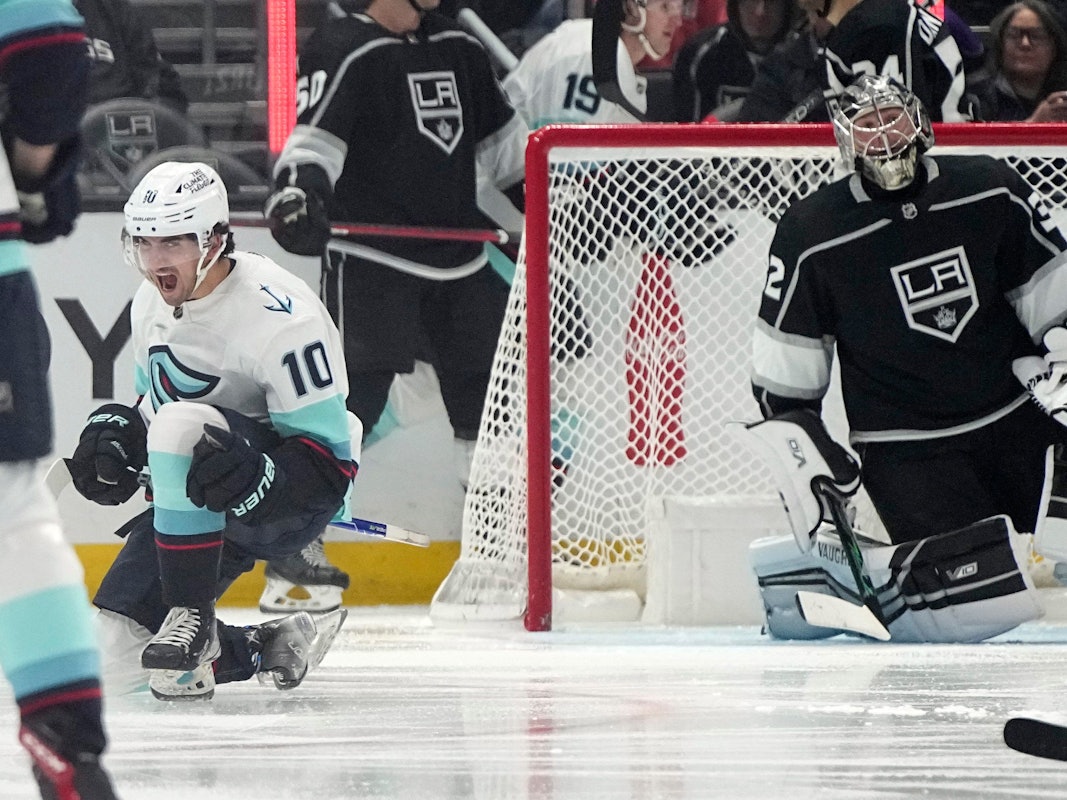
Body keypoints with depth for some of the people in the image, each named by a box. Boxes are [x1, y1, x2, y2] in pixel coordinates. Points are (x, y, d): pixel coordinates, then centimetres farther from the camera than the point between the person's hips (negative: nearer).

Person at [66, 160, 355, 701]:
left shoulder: (279, 316, -22)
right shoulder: (152, 304, 3)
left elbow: (328, 458, -22)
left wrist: (257, 478, -41)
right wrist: (115, 432, -4)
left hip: (295, 503, -8)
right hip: (197, 505, 8)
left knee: (183, 426, -38)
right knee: (117, 654, -8)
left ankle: (191, 617, -27)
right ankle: (271, 647, 12)